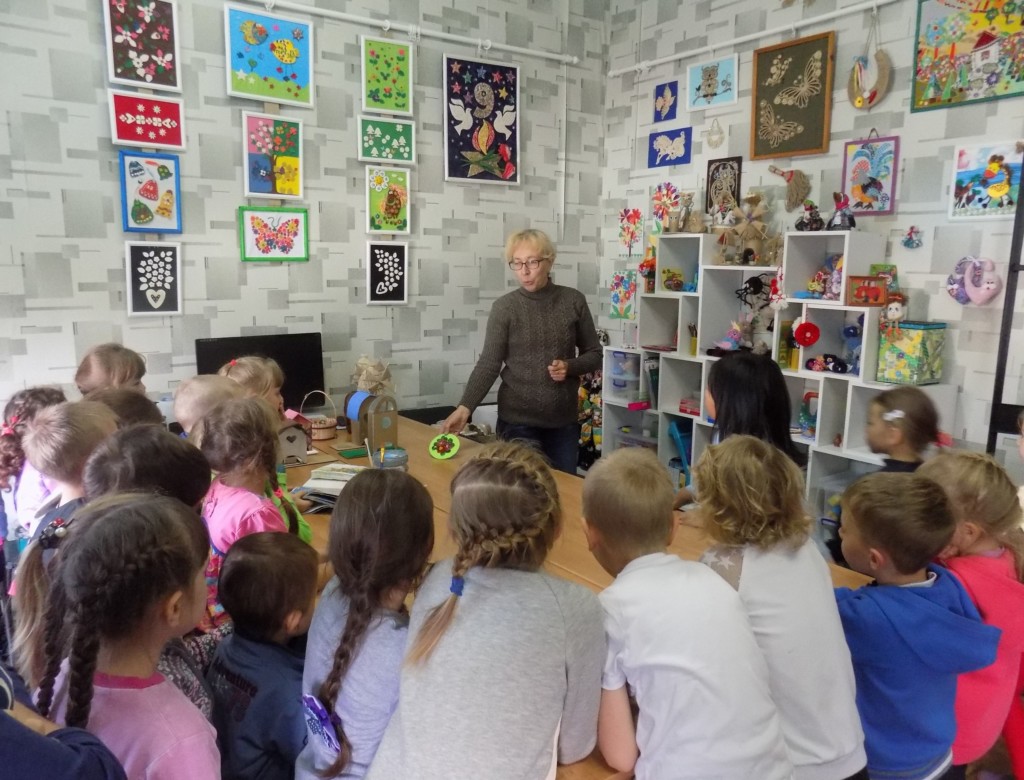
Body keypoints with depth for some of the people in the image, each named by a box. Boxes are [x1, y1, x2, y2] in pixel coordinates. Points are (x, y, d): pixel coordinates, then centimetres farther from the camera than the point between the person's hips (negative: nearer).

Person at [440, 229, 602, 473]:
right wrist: (465, 407, -23)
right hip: (518, 421, -2)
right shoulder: (504, 307, -6)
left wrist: (570, 367, -13)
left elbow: (594, 354, 7)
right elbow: (489, 363, -9)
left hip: (564, 421, 2)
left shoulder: (573, 301, -1)